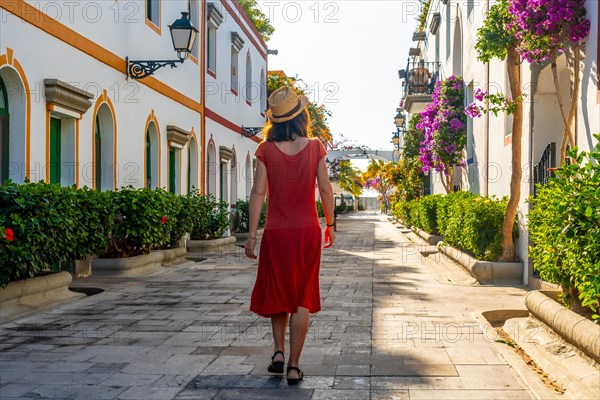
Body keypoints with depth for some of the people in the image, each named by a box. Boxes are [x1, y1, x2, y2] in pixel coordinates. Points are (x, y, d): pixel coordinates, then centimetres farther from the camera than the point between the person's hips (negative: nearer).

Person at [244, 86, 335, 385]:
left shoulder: (267, 149, -4)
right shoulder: (314, 147, -2)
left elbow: (258, 192, -7)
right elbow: (325, 189, 1)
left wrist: (251, 234, -4)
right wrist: (330, 224, 13)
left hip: (277, 231, 0)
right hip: (308, 230, 0)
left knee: (277, 293, 20)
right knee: (302, 299, 6)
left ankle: (278, 352, 10)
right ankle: (294, 366, 7)